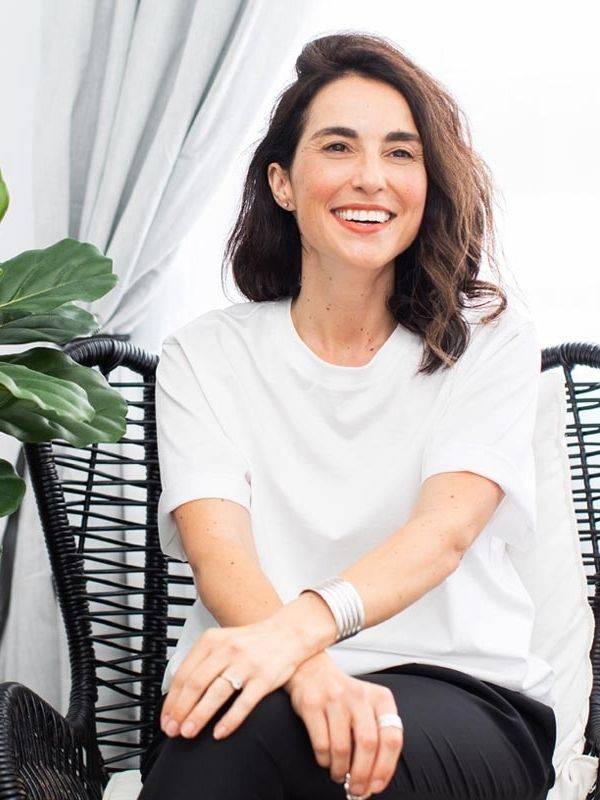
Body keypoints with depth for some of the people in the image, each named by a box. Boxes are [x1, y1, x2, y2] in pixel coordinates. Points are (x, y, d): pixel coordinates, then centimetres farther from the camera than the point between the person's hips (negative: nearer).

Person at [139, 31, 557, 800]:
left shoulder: (493, 339, 4)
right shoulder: (205, 353, 7)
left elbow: (446, 527, -13)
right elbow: (216, 546, -9)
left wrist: (300, 627, -34)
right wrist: (313, 672, -32)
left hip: (464, 698, -2)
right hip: (265, 681, 2)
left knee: (251, 728, -33)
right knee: (232, 720, -34)